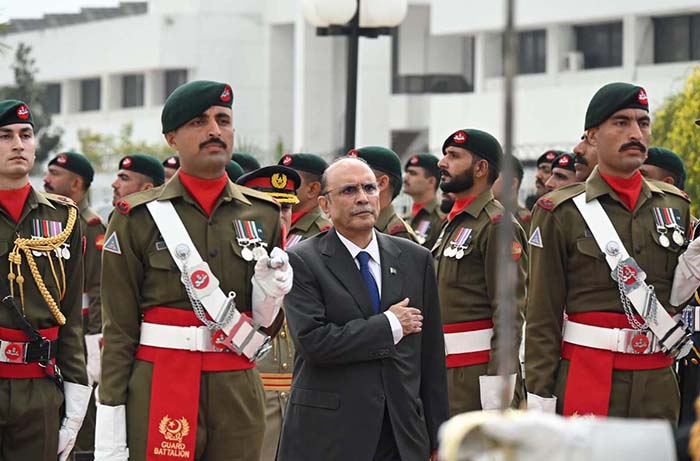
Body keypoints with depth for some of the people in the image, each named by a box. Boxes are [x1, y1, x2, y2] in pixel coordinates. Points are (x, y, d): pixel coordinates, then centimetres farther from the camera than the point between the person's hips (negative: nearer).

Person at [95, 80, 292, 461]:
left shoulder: (264, 214, 9)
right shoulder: (137, 217, -1)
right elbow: (119, 327, -3)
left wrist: (270, 295, -8)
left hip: (238, 394, 3)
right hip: (159, 389, -3)